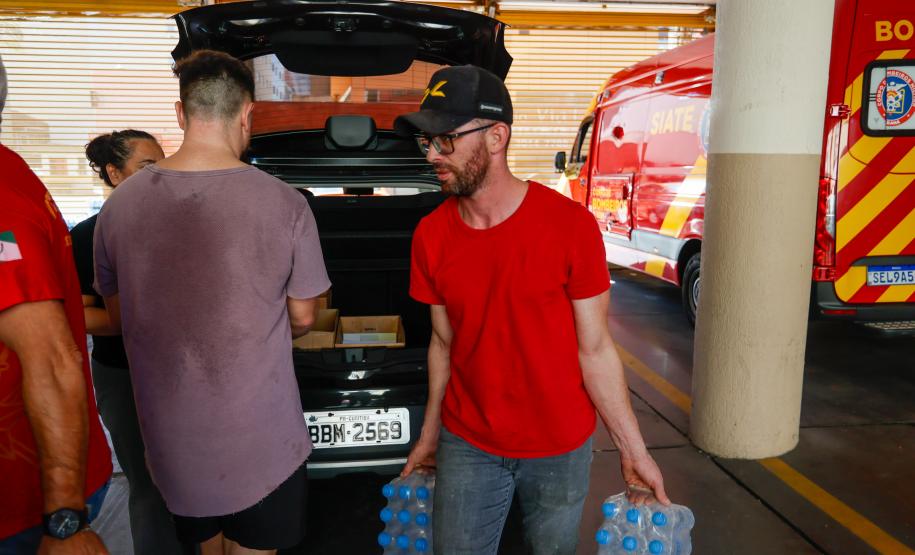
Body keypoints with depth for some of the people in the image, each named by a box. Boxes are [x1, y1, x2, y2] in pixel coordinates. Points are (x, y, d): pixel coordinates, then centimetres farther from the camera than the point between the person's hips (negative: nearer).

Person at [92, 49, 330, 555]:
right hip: (261, 437, -3)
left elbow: (117, 316, 5)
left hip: (170, 433, 3)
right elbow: (302, 317, -5)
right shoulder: (285, 205, -17)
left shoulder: (119, 204, -8)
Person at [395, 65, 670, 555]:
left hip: (560, 450, -2)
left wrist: (634, 451, -7)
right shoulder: (430, 235, -7)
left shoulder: (570, 225, -17)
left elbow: (595, 351, -10)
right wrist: (430, 434, 11)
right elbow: (443, 343, 4)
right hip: (467, 446, 2)